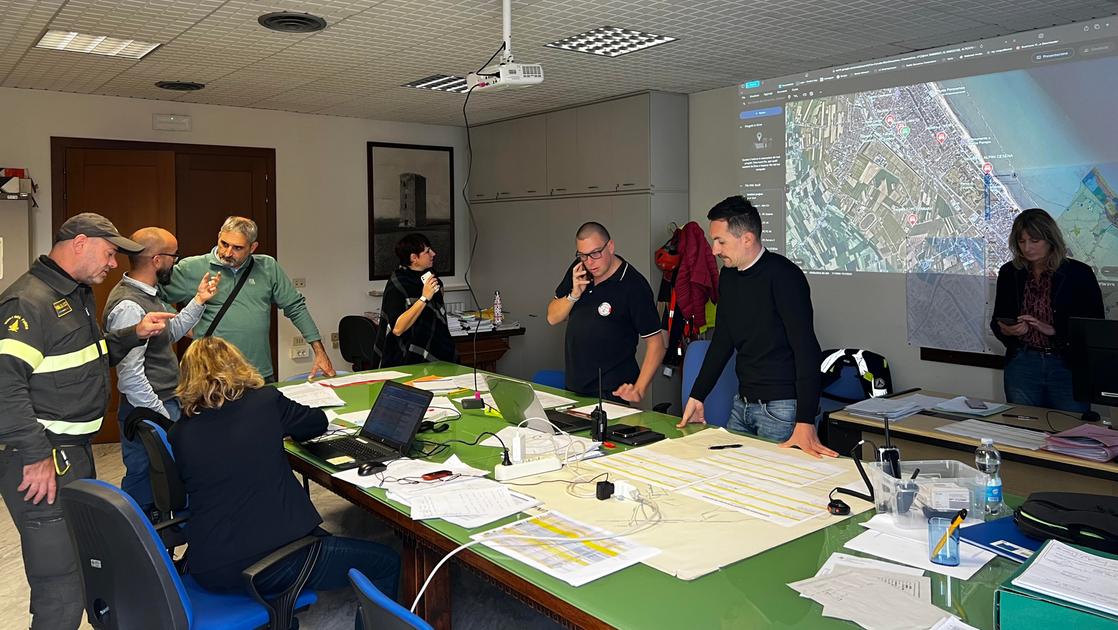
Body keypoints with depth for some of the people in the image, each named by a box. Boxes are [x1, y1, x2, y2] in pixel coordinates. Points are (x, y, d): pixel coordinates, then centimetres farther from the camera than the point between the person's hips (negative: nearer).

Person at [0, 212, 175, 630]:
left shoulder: (78, 295, 16)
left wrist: (134, 334, 14)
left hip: (76, 451, 11)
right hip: (43, 459, -11)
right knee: (62, 589, -7)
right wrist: (36, 456, -25)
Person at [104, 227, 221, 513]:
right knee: (142, 490, 2)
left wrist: (199, 300, 16)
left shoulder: (148, 295, 9)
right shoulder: (128, 306, -23)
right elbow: (131, 376, -25)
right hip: (149, 414, -10)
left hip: (167, 404, 10)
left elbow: (171, 333, 24)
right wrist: (163, 419, -20)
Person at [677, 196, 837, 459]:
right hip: (742, 404, 8)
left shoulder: (782, 275, -15)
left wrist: (806, 422, -26)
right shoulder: (728, 276, 8)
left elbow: (807, 349, -20)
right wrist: (696, 397, 13)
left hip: (782, 407, -7)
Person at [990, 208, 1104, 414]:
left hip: (1068, 367, -2)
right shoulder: (1009, 273, 5)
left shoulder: (1079, 273, -3)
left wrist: (1053, 330, -18)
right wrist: (1006, 330, -11)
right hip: (1022, 365, 2)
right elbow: (997, 320, 12)